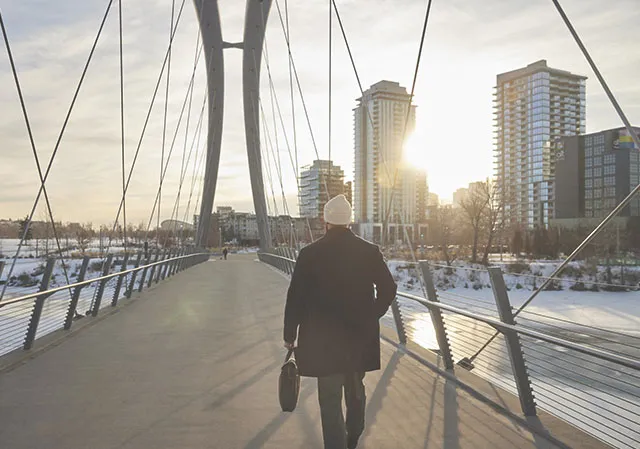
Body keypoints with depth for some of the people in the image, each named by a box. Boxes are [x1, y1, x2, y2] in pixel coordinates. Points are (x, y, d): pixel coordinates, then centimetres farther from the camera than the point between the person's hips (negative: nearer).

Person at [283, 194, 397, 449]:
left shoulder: (310, 254, -11)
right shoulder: (370, 252, -4)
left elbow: (295, 298, -10)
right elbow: (388, 290, 0)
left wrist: (290, 335, 2)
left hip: (324, 341, -4)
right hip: (361, 336, 4)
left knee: (330, 401, 6)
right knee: (356, 390, 25)